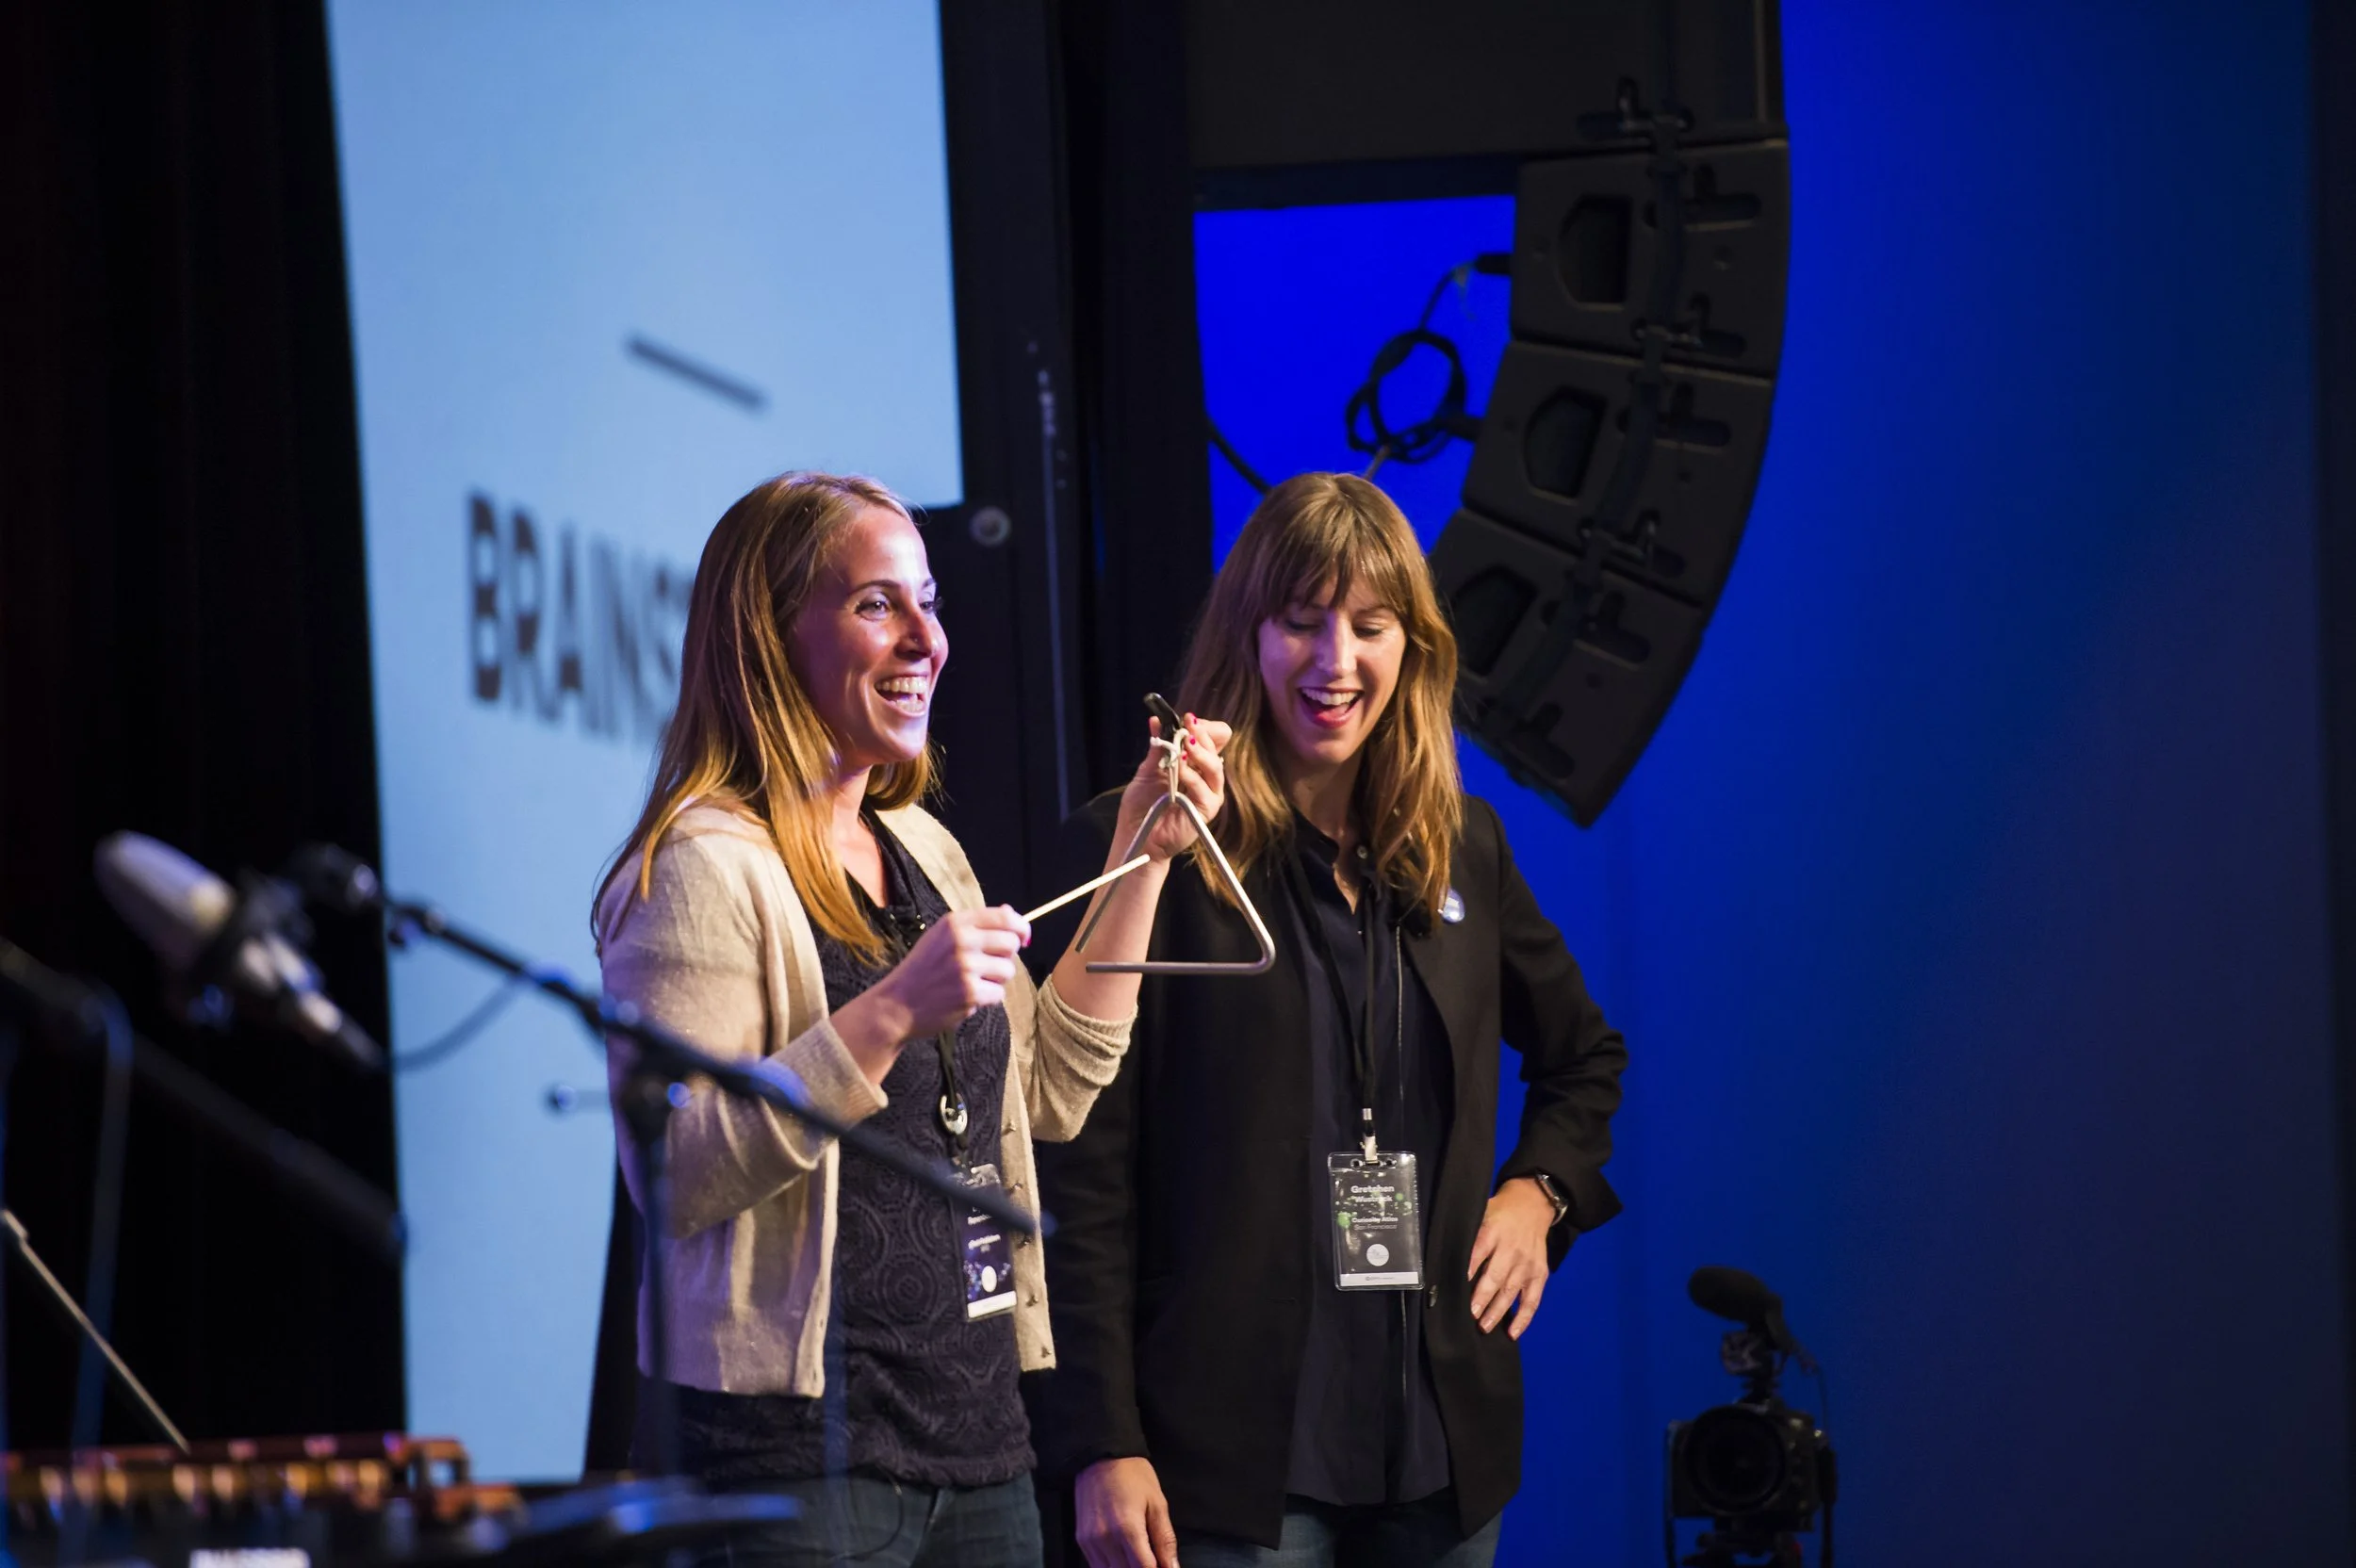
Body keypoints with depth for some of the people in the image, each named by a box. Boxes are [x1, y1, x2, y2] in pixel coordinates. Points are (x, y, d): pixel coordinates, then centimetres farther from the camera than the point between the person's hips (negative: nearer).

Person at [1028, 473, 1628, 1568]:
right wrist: (1103, 1446, -13)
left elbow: (1584, 1056, 29)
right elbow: (1084, 1173, -8)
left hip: (1442, 1441, 5)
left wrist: (1539, 1190, 8)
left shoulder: (1459, 849, 11)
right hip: (1234, 1455, -5)